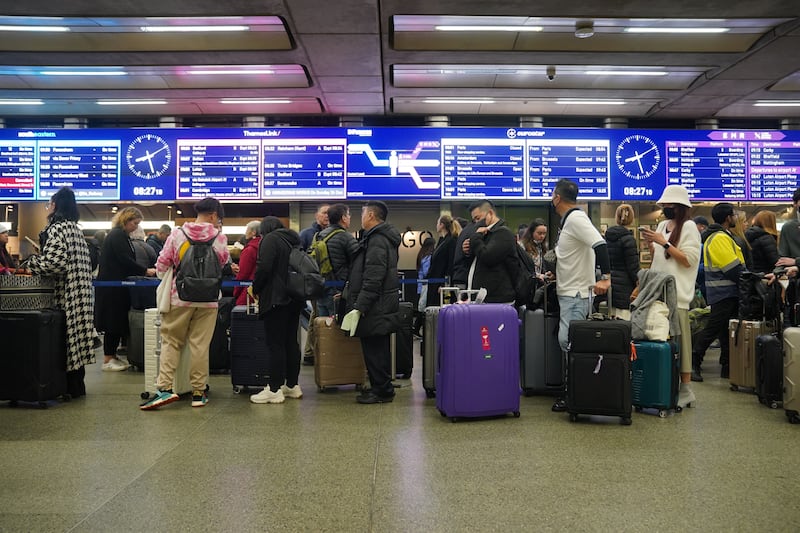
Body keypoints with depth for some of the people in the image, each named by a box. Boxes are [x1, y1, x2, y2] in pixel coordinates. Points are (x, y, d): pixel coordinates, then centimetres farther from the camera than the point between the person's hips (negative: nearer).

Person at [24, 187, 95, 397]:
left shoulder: (57, 228, -12)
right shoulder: (75, 228, 16)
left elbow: (53, 261, -22)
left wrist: (30, 264, -6)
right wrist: (37, 260, 19)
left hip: (65, 294, -9)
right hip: (78, 292, 9)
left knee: (65, 335, -3)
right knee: (75, 333, 12)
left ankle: (72, 387, 2)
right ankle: (77, 384, 18)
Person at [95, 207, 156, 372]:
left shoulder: (120, 235, 19)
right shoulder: (117, 235, -13)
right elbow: (125, 261, -19)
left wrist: (143, 271, 9)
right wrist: (145, 271, -16)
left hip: (116, 286, 10)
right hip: (112, 287, -10)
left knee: (117, 322, 11)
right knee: (113, 323, -5)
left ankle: (112, 356, 17)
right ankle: (108, 360, 1)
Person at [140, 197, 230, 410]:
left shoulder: (177, 234, -2)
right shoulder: (219, 237, -2)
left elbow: (162, 265, 3)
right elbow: (224, 266, 10)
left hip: (179, 297, 0)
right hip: (208, 299, 0)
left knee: (171, 342, 10)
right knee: (200, 345, 5)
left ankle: (165, 387, -1)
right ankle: (198, 393, 10)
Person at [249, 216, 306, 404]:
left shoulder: (270, 239, -6)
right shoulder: (294, 240, 19)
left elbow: (264, 268, -18)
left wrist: (255, 289, -3)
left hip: (276, 298, -8)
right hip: (295, 298, 8)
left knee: (275, 344, -6)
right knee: (291, 341, 12)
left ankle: (274, 390, -4)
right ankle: (292, 386, 18)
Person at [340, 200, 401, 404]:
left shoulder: (377, 240, -16)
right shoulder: (383, 237, 17)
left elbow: (373, 279, -23)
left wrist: (359, 307, -24)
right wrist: (353, 300, 23)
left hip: (376, 308, -10)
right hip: (382, 305, 10)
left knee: (375, 350, -3)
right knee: (378, 349, 16)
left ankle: (381, 391, 6)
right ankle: (382, 388, 24)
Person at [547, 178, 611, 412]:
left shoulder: (576, 218, -16)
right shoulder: (570, 220, 15)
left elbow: (600, 244, -29)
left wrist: (605, 277, -33)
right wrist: (557, 273, 23)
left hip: (575, 295, -10)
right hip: (569, 292, 10)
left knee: (567, 342, -11)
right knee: (567, 342, 11)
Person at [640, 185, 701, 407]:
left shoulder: (688, 227, -4)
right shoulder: (662, 225, 16)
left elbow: (689, 260, -12)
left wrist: (664, 243, -15)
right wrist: (650, 244, 4)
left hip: (676, 293, -7)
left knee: (678, 340, -6)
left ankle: (686, 388, 0)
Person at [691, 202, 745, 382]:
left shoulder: (722, 236, 18)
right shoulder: (719, 238, -15)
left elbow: (735, 263, 20)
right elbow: (734, 268, -19)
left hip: (727, 292, 10)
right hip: (724, 292, -10)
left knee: (726, 330, 12)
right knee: (713, 329, -9)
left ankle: (727, 367, 17)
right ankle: (693, 363, -4)